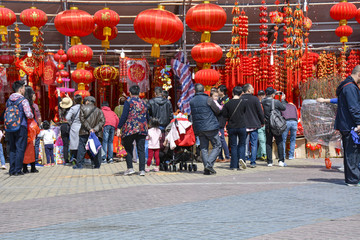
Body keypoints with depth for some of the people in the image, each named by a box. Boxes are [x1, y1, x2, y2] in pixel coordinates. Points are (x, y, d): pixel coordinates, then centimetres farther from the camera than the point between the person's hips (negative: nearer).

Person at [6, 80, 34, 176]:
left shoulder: (9, 101, 10)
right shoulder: (23, 100, -10)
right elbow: (28, 115, -17)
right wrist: (32, 116, 4)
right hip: (21, 127, -6)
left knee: (12, 149, 11)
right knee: (20, 149, -2)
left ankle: (12, 170, 10)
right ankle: (17, 170, -3)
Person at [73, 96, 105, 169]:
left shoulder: (83, 108, 2)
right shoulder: (99, 111, 9)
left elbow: (82, 119, -7)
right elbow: (102, 121, -2)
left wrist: (89, 128, -11)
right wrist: (95, 129, -10)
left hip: (85, 132, -2)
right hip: (96, 133, 2)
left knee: (82, 147, 3)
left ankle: (79, 164, 3)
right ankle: (97, 164, 7)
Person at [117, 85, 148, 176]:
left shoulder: (128, 102, -3)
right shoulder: (143, 103, 12)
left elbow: (124, 116, -9)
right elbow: (147, 117, 18)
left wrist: (119, 128, -6)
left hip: (130, 129, -4)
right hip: (142, 130, 4)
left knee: (128, 148, 8)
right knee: (141, 150, 4)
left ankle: (130, 168, 0)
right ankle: (142, 170, -1)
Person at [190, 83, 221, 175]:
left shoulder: (191, 101, 5)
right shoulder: (208, 99, -9)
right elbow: (218, 111, 0)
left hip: (198, 128, 5)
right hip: (211, 126, -5)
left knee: (203, 148, 10)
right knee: (217, 146, 5)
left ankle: (206, 169, 6)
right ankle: (209, 163, -11)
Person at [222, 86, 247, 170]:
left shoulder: (228, 104, -5)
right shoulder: (243, 102, -6)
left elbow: (224, 115, -3)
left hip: (231, 127, 1)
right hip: (242, 126, -1)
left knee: (233, 146, 6)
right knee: (242, 144, 15)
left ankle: (234, 166, 5)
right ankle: (241, 158, -9)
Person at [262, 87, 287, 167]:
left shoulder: (263, 101, -2)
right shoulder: (276, 102, -12)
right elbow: (284, 108, 4)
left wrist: (275, 94, 28)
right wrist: (283, 99, 17)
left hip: (267, 126, 3)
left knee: (268, 143, 7)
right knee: (279, 142, 5)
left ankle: (269, 162, 5)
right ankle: (281, 161, 2)